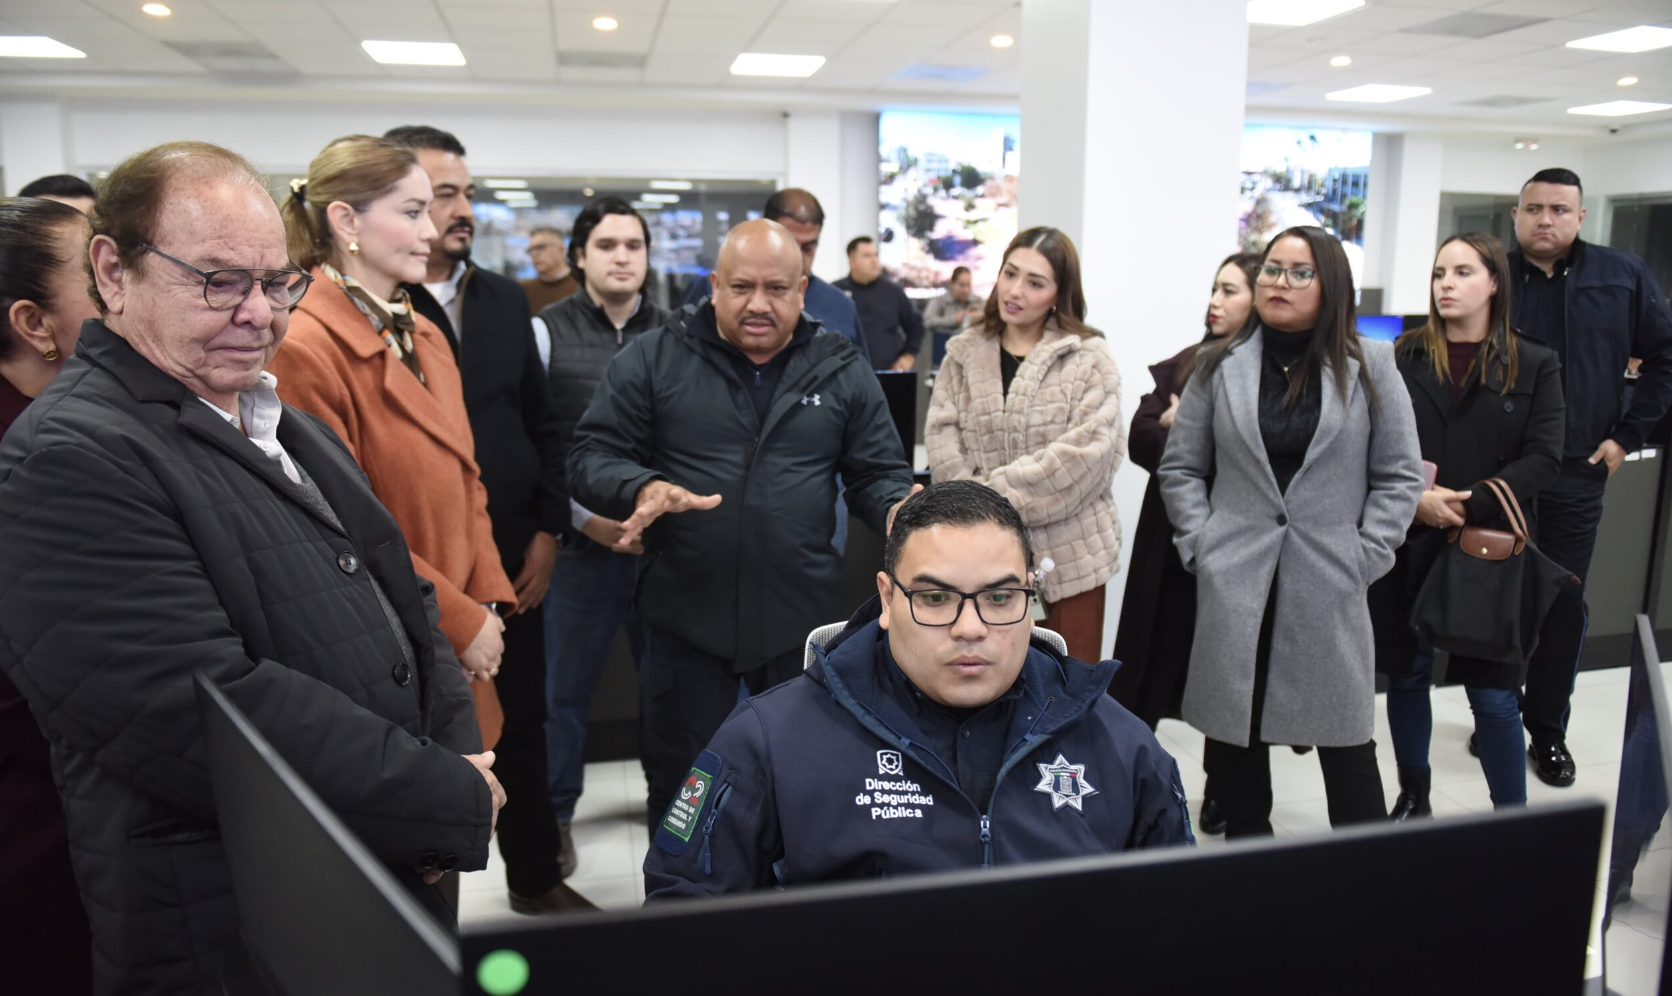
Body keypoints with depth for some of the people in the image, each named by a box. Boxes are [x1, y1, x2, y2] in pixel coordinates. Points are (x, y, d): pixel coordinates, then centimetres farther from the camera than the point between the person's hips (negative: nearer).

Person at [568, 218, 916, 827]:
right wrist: (643, 489, -23)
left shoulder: (842, 371, 5)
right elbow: (593, 455, -1)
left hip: (803, 618, 1)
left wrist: (900, 509, -16)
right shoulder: (653, 359, -1)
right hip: (684, 617, -1)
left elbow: (879, 474, 7)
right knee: (681, 790, 14)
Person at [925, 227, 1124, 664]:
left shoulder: (1090, 358, -3)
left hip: (1069, 547, -2)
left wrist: (998, 492, -16)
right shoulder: (963, 353, 8)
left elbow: (1087, 450, -14)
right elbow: (941, 435, -1)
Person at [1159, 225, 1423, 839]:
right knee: (1235, 729, 7)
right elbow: (1180, 468, 9)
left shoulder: (1370, 367, 5)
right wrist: (1201, 545, -2)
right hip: (1234, 583, 1)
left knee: (1344, 734, 5)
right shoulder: (1220, 365, 7)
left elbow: (1399, 476, 5)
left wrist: (1363, 557, -4)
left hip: (1329, 585, -1)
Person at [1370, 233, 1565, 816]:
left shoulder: (1534, 366, 4)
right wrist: (1414, 499, -17)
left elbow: (1543, 458, -5)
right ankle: (1413, 798, 30)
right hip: (1409, 548, 2)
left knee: (1493, 693, 0)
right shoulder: (1402, 359, 5)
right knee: (1407, 677, 12)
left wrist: (1469, 504, -16)